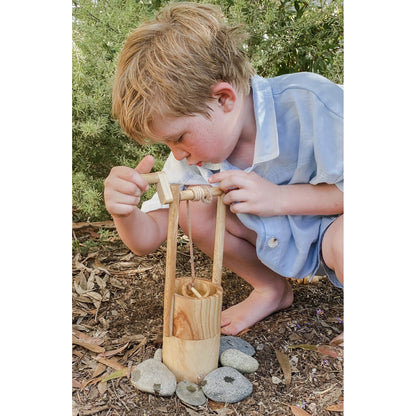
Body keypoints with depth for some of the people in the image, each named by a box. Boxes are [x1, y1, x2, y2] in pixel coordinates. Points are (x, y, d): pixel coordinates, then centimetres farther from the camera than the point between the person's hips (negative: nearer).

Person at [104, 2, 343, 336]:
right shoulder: (196, 144, -12)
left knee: (344, 243, -40)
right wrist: (125, 214, -34)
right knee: (191, 206, -15)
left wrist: (277, 197, -33)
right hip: (277, 238, 5)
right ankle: (272, 290, 5)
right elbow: (146, 241, -10)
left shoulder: (309, 102, -29)